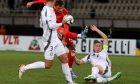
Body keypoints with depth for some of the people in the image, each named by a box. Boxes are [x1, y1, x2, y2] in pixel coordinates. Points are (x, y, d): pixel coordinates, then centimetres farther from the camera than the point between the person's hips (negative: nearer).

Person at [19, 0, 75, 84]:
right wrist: (61, 23, -13)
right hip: (50, 40, -9)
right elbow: (50, 25, -25)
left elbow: (42, 25, 17)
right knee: (48, 65, -4)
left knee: (64, 59, 8)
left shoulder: (45, 9, 9)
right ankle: (24, 68, 3)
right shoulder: (48, 10, -19)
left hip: (55, 39, 9)